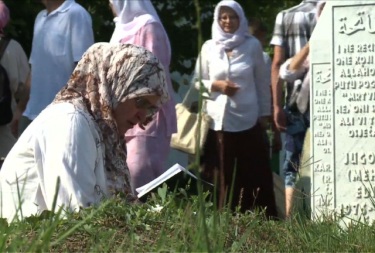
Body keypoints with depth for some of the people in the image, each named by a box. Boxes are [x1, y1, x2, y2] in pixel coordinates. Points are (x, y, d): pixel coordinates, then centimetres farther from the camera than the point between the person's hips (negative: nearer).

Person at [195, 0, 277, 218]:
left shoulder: (253, 45, 4)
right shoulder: (209, 47, 7)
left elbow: (263, 82, 8)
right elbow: (198, 81, 11)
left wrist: (265, 114, 6)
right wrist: (215, 85, -8)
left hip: (248, 119, -1)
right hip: (219, 119, 1)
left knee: (253, 173, -1)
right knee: (224, 174, 1)